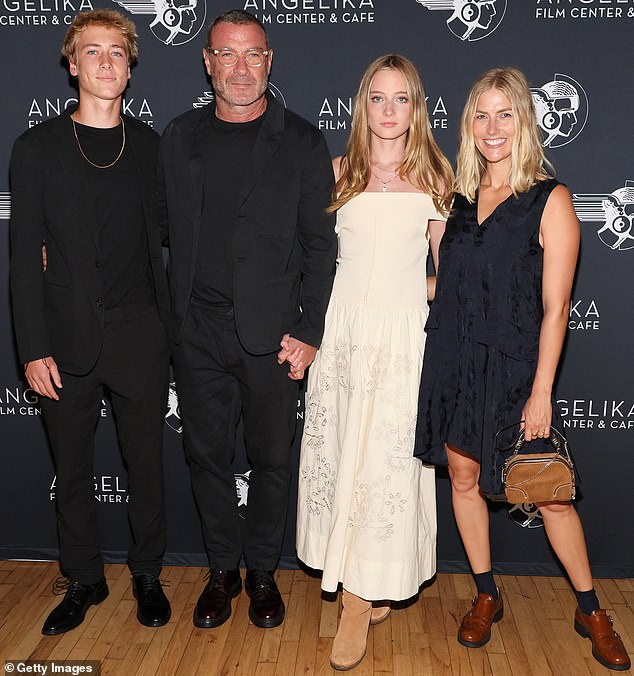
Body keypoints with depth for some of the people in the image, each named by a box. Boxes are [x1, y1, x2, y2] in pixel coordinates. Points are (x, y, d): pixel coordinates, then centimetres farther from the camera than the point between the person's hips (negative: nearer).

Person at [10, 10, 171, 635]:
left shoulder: (150, 146, 5)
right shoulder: (37, 147, 3)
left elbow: (160, 243, 7)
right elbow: (24, 255, 0)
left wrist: (166, 331, 3)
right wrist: (33, 349, -6)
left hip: (139, 340, 0)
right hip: (66, 342, 0)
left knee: (145, 465, 10)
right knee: (72, 471, 12)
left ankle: (146, 575, 31)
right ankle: (83, 580, 32)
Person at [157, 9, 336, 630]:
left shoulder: (301, 142, -2)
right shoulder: (180, 136, 8)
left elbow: (320, 245, -4)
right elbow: (163, 223, 15)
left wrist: (308, 333, -9)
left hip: (272, 333, -2)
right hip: (197, 329, 3)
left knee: (270, 457, 10)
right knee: (206, 454, 12)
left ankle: (261, 569, 31)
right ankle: (222, 569, 32)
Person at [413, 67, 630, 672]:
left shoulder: (549, 200, -6)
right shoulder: (461, 196, 8)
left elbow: (554, 308, -9)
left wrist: (541, 391, -12)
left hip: (514, 365, -4)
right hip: (454, 360, 5)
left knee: (549, 494, 3)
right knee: (463, 476, 11)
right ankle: (486, 597, 31)